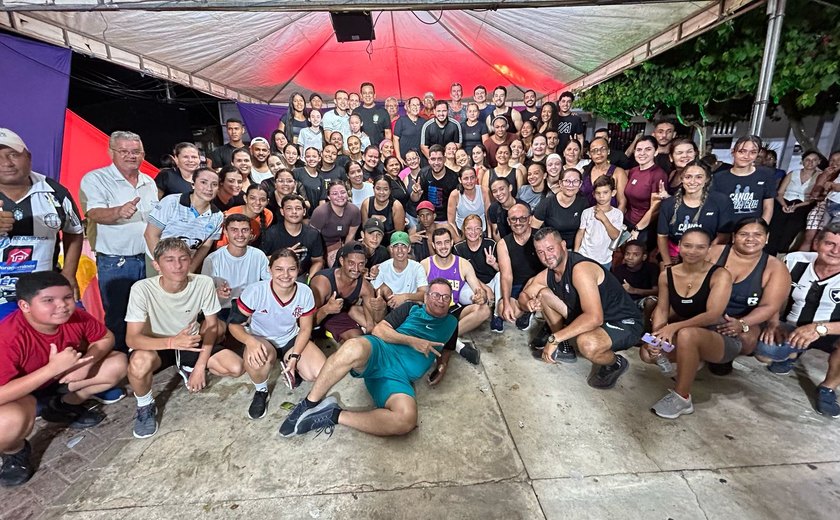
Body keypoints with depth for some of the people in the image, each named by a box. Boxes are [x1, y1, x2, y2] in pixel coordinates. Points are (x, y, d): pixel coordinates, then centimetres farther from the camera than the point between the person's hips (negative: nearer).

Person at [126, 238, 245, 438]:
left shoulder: (204, 283, -22)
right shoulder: (142, 289, -26)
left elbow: (211, 326, -10)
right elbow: (132, 338, -27)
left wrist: (200, 366, -14)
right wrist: (172, 342, -45)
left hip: (191, 342, 2)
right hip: (156, 346, -2)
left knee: (236, 367, -17)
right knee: (139, 363, -37)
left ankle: (189, 369, 16)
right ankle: (145, 407, -2)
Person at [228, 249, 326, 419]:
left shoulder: (305, 292, -19)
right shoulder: (255, 291, -26)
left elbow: (305, 328, -6)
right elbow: (235, 324, -17)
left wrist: (295, 356, -16)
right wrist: (250, 341, -38)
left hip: (292, 339, 2)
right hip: (261, 340, -2)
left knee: (321, 373, -19)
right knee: (256, 359, -39)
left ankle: (288, 366, 15)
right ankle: (261, 391, -3)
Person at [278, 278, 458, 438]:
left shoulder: (451, 323, 24)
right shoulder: (411, 308, 17)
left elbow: (445, 353, 33)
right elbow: (378, 330, 7)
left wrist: (442, 366, 9)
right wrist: (412, 341, -4)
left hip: (401, 375, 2)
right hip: (380, 352, -2)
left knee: (407, 421, -34)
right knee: (354, 348, -42)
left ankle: (334, 415, -16)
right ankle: (309, 404, -20)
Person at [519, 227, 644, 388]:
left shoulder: (580, 268, -27)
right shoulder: (547, 274, -1)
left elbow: (594, 318, -37)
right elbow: (524, 294, 11)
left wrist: (554, 338, -35)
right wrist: (529, 303, -15)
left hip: (623, 323, -8)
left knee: (586, 343, -39)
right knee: (544, 294, 0)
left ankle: (616, 363, -2)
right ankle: (565, 348, 13)